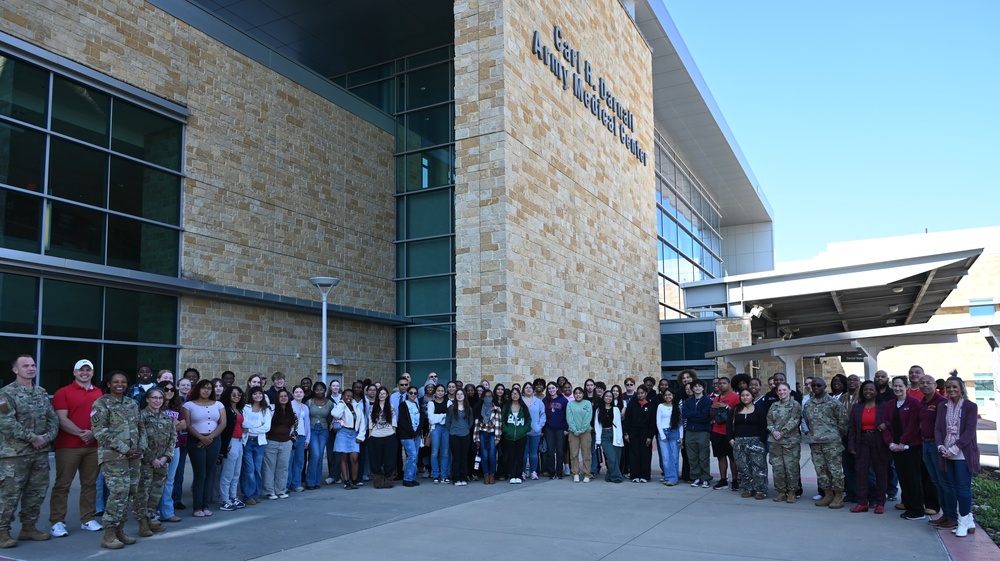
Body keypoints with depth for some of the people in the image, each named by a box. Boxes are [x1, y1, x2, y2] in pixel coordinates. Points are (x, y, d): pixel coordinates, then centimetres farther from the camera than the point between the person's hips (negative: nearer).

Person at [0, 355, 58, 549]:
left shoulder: (42, 393, 13)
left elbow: (53, 419, 12)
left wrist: (47, 437, -6)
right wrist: (32, 438, -16)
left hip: (40, 452, 6)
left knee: (36, 492, 11)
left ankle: (28, 527, 23)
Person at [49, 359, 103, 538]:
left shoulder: (99, 393, 11)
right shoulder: (63, 392, 0)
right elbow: (62, 419, -8)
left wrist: (94, 433, -6)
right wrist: (81, 433, -16)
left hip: (93, 445, 4)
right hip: (68, 446, -4)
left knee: (90, 483, 8)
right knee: (62, 484, 0)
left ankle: (88, 519, 16)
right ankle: (57, 522, 6)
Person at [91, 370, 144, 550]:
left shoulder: (132, 404, 14)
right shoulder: (101, 403, -4)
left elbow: (141, 428, 18)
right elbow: (101, 432, -12)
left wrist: (141, 447, 1)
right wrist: (125, 449, -14)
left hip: (133, 455, 6)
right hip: (113, 456, -6)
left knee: (131, 492, 6)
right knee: (119, 492, -13)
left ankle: (119, 530, 18)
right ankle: (109, 535, -4)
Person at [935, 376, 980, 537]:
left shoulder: (970, 406, -3)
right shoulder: (942, 407, 11)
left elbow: (970, 431, -9)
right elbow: (937, 428, 6)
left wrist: (954, 449, -16)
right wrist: (941, 446, -10)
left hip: (963, 454, -4)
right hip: (946, 454, 4)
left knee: (963, 487, -3)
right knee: (947, 486, 7)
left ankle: (964, 521, 4)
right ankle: (951, 518, 16)